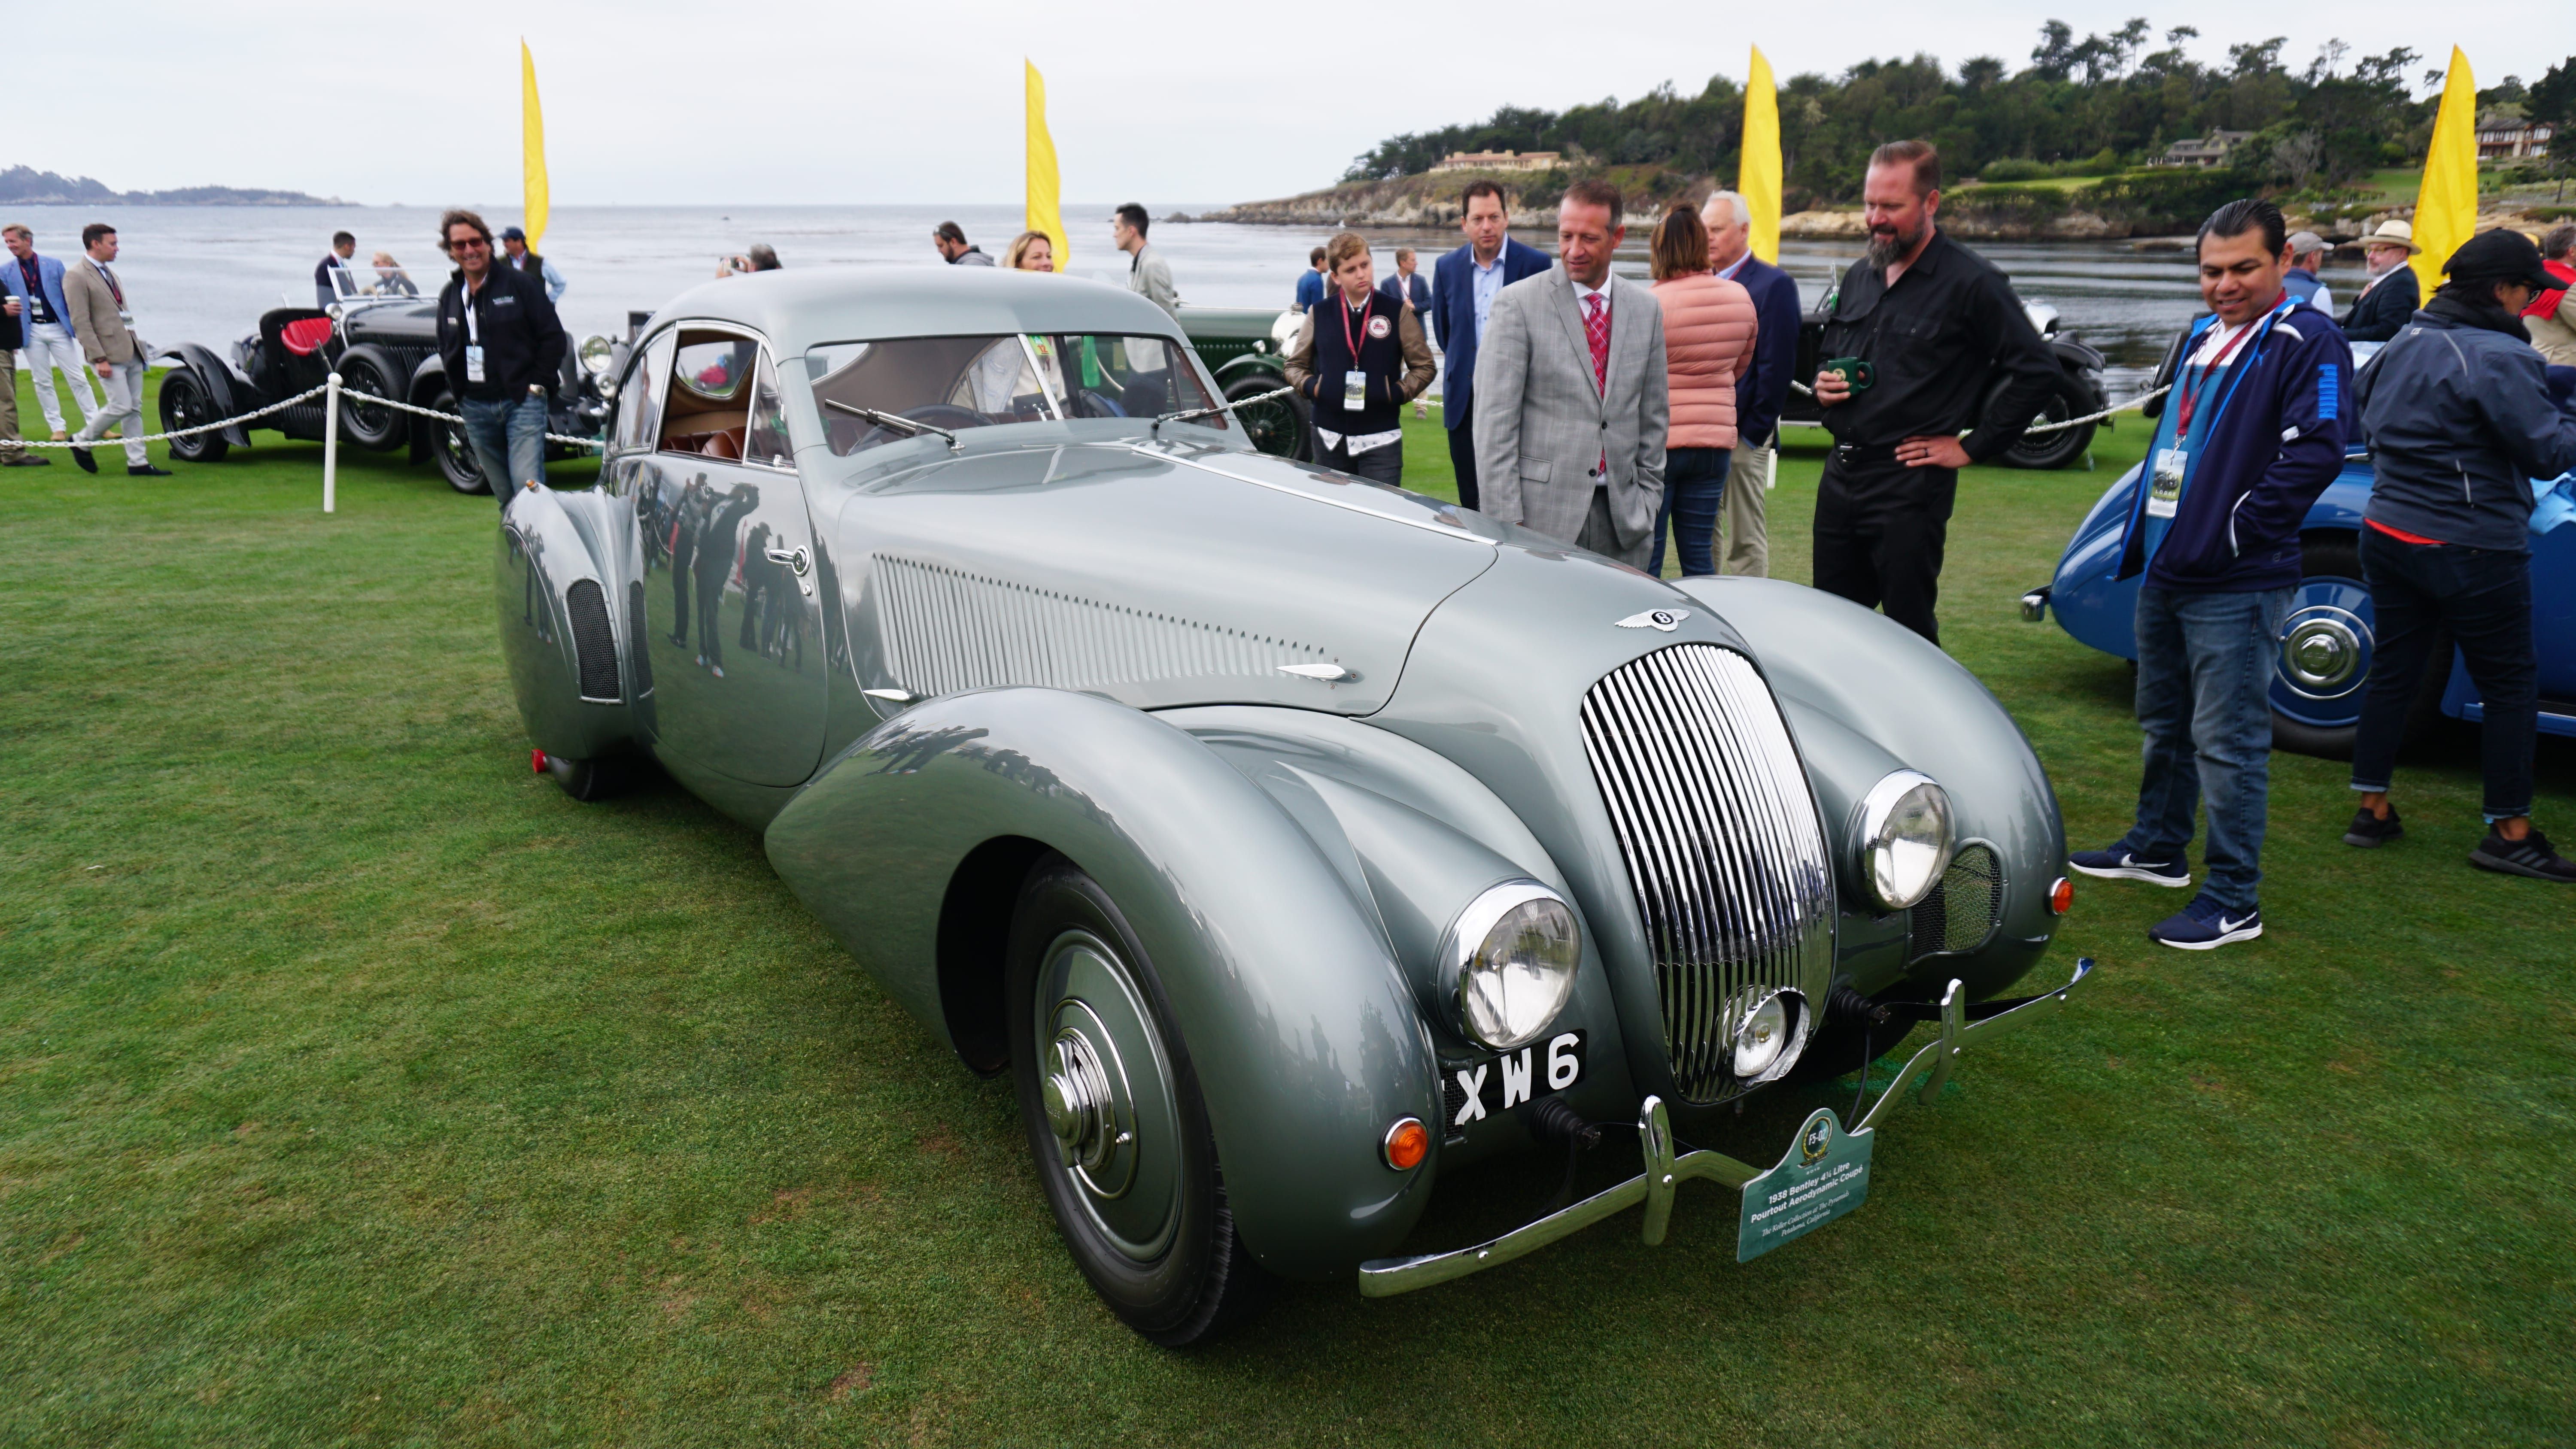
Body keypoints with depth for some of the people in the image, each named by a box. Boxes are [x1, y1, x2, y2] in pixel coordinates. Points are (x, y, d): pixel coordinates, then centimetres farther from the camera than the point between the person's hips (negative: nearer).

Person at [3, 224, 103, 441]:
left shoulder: (54, 265, 2)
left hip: (58, 328, -1)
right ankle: (57, 427, 12)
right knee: (43, 382, 5)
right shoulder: (5, 271, 4)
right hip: (31, 331, 1)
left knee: (78, 378, 0)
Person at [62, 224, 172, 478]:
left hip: (131, 351, 8)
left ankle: (137, 462, 10)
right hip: (109, 353, -8)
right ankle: (81, 442, 12)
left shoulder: (111, 274, 17)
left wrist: (138, 346, 17)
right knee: (121, 406, -9)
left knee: (135, 408, 7)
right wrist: (99, 359, -19)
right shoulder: (76, 276, -9)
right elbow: (81, 323, -14)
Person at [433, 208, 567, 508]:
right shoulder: (449, 296, 14)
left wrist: (537, 384, -8)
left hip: (521, 402, -5)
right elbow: (445, 349, 24)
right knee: (504, 495, 9)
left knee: (528, 488, -16)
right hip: (475, 409, 5)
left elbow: (553, 336, -3)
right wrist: (458, 393, 10)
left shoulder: (520, 284, -1)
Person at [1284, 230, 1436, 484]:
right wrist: (1310, 387, -3)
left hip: (1381, 441, -2)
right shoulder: (1319, 314, 6)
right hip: (1330, 441, 2)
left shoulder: (1397, 313, 1)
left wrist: (1399, 392, -6)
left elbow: (1425, 366, 8)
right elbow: (1295, 365, 16)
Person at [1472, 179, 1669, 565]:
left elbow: (1654, 417, 16)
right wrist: (1507, 523, -11)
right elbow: (1495, 421, -7)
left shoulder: (1646, 309, 11)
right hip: (1543, 515, -4)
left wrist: (1648, 501, 10)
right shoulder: (1518, 303, -3)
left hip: (1622, 518, 4)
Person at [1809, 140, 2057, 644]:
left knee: (1910, 636, 0)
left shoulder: (1971, 282, -8)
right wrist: (1823, 384, 5)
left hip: (1911, 486, -7)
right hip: (1840, 475, 7)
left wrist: (1973, 447, -10)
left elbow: (2037, 371, -10)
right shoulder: (1859, 276, 14)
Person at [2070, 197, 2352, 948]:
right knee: (2164, 724, 21)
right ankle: (2158, 850, 37)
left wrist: (2236, 533, -18)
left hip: (2236, 588, -9)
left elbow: (2315, 453, -19)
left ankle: (2234, 901, 5)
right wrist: (2143, 534, 13)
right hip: (2165, 573, 9)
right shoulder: (2204, 338, 16)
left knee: (2227, 741, -4)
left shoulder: (2306, 342, -10)